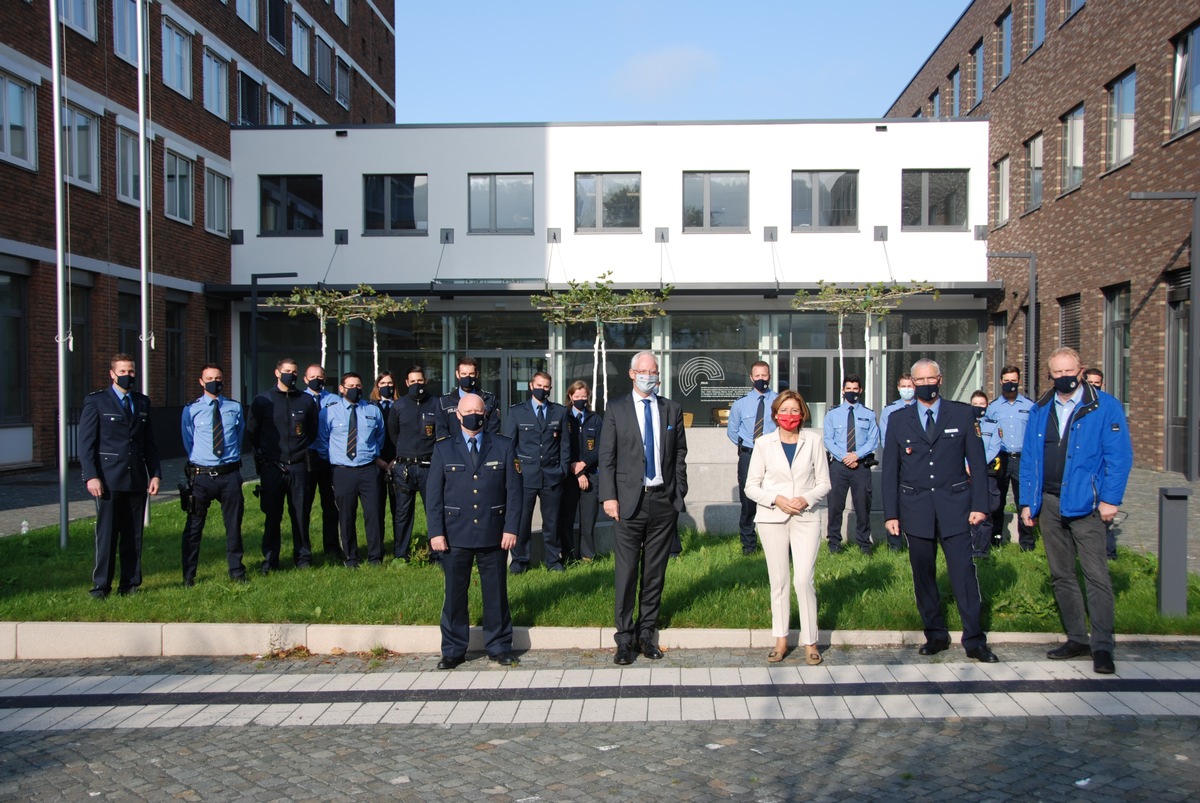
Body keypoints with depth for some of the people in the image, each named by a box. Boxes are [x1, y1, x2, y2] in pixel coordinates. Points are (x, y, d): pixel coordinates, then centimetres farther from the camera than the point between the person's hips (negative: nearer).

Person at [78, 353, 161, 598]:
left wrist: (155, 473, 8)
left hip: (137, 479, 4)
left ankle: (130, 584, 15)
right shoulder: (95, 401, 1)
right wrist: (91, 476, -12)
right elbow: (85, 442, -3)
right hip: (108, 479, -4)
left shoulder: (142, 402, 14)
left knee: (134, 535, 7)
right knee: (106, 535, 0)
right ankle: (101, 586, 9)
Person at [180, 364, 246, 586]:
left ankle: (236, 571, 22)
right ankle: (188, 575, 15)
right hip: (201, 475, -1)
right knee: (194, 527, 4)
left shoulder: (235, 408, 7)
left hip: (230, 475, 1)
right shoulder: (191, 410, 2)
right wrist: (199, 462, 6)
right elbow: (189, 443, 8)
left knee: (234, 525, 10)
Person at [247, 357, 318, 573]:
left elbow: (312, 430, 18)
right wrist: (264, 453, 12)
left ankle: (303, 557, 16)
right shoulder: (262, 400, 2)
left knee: (300, 514, 4)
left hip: (298, 466, 1)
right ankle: (270, 560, 14)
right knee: (272, 515, 4)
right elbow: (251, 432, 11)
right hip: (271, 466, -1)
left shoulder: (307, 400, 6)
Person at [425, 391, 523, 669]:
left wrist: (511, 528, -5)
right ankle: (453, 650, 18)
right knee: (455, 593, 6)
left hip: (494, 534, 0)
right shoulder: (443, 449, 7)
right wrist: (436, 532, -4)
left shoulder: (503, 447, 6)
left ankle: (499, 648, 20)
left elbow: (513, 490, 3)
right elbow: (434, 494, 4)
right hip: (455, 534, 0)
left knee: (496, 592, 7)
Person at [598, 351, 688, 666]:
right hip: (629, 501, -2)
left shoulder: (672, 409, 10)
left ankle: (646, 632, 19)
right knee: (626, 572, -2)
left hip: (664, 501, 2)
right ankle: (625, 637, 8)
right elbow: (607, 457, 1)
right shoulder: (616, 410, 4)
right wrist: (609, 496, -8)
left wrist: (679, 495, 4)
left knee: (655, 572, 8)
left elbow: (680, 456, 10)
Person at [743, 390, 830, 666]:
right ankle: (781, 640, 16)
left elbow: (824, 483, 6)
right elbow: (751, 486, 4)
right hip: (773, 517, 1)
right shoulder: (764, 443, 3)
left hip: (806, 517, -1)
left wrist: (807, 498, -12)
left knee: (804, 579, -8)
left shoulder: (814, 441, 3)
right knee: (778, 580, 5)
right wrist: (776, 499, -12)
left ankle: (810, 641, 5)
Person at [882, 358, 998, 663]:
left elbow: (977, 461, 4)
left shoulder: (962, 414, 6)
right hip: (915, 508, 2)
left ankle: (974, 640, 3)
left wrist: (979, 504, -3)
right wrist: (890, 513, 1)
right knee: (923, 574, 6)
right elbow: (890, 470, 6)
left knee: (963, 571, -5)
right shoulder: (898, 420, 8)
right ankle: (936, 635, 18)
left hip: (954, 504, -1)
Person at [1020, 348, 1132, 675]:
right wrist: (1027, 501, 8)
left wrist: (1110, 499, -13)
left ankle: (1102, 646, 0)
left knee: (1096, 575, -6)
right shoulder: (1040, 411, 11)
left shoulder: (1105, 407, -3)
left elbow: (1119, 456, -6)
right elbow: (1029, 458, 13)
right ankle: (1077, 638, 20)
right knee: (1061, 575, 10)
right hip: (1048, 503, 5)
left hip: (1085, 504, -5)